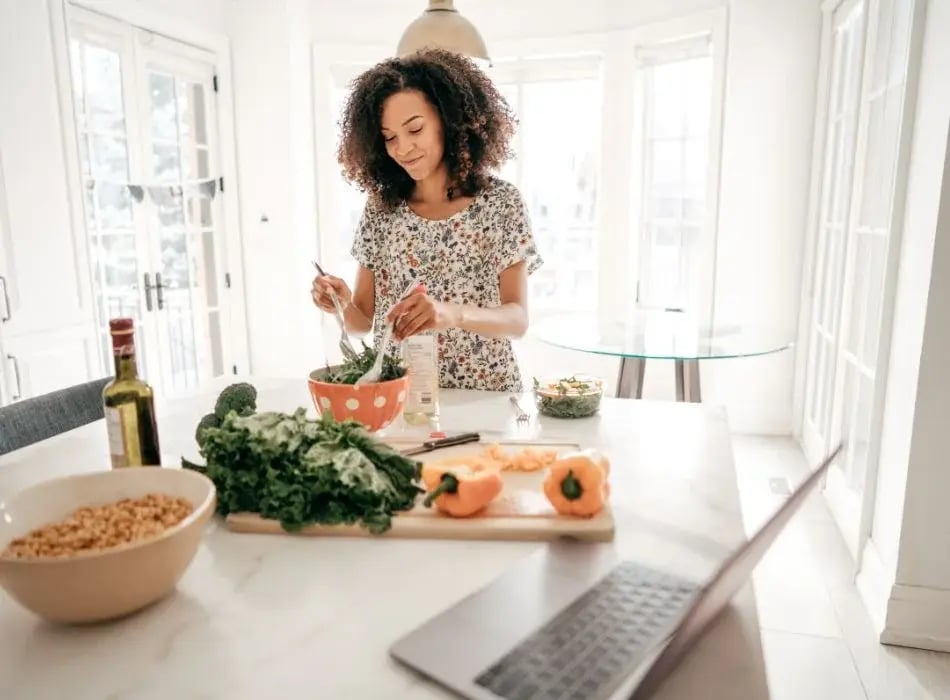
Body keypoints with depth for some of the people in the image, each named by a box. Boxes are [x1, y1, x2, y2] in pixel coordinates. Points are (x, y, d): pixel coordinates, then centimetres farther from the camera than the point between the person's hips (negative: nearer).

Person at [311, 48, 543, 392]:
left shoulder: (501, 201, -5)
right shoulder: (380, 207, 3)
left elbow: (518, 319, -10)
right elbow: (365, 318, 6)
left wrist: (452, 314, -29)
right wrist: (344, 305, -16)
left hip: (483, 395, -3)